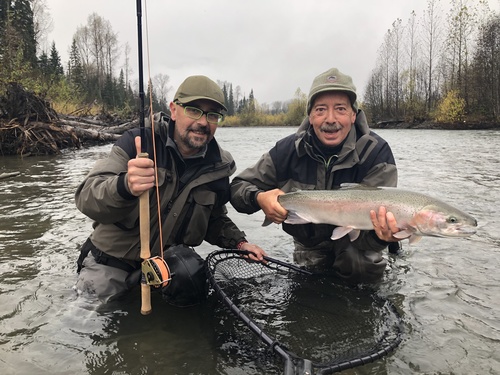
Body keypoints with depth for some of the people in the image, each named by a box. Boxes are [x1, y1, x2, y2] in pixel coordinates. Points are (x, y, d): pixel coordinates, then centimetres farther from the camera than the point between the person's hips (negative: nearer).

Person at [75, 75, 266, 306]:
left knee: (190, 276, -27)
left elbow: (215, 221, 10)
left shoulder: (217, 168, -6)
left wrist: (239, 243, -9)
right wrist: (125, 186, -49)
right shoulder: (137, 142, -17)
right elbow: (86, 198, -28)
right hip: (109, 262, -1)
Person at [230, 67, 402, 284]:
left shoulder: (376, 153, -24)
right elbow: (238, 187, -12)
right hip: (308, 244, 2)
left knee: (363, 271, -26)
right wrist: (259, 198, -36)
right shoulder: (288, 150, -18)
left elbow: (377, 217, -30)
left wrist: (381, 234, -56)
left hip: (354, 240, -2)